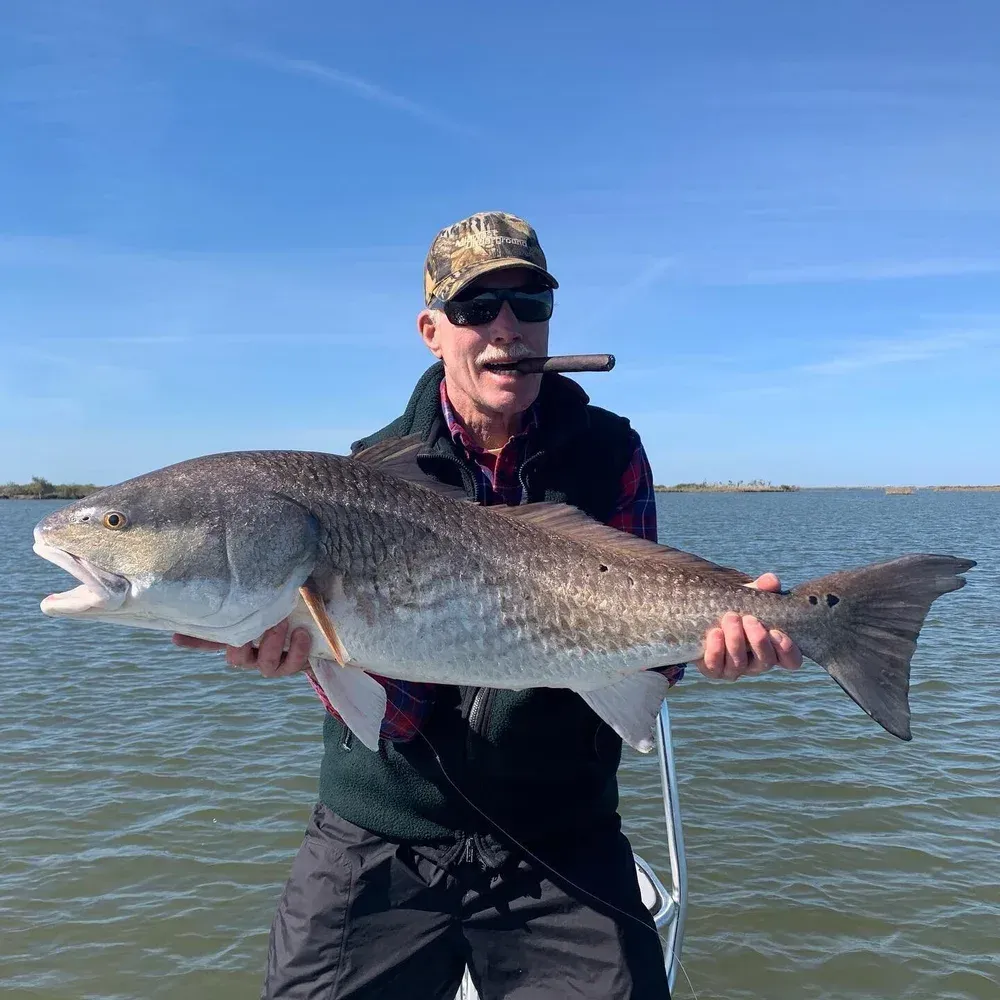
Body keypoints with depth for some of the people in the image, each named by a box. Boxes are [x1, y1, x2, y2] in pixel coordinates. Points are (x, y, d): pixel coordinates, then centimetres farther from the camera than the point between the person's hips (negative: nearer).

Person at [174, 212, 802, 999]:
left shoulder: (608, 453, -5)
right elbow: (378, 704, -13)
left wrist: (703, 632, -28)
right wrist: (305, 642, -33)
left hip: (561, 842, 0)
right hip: (382, 837, 1)